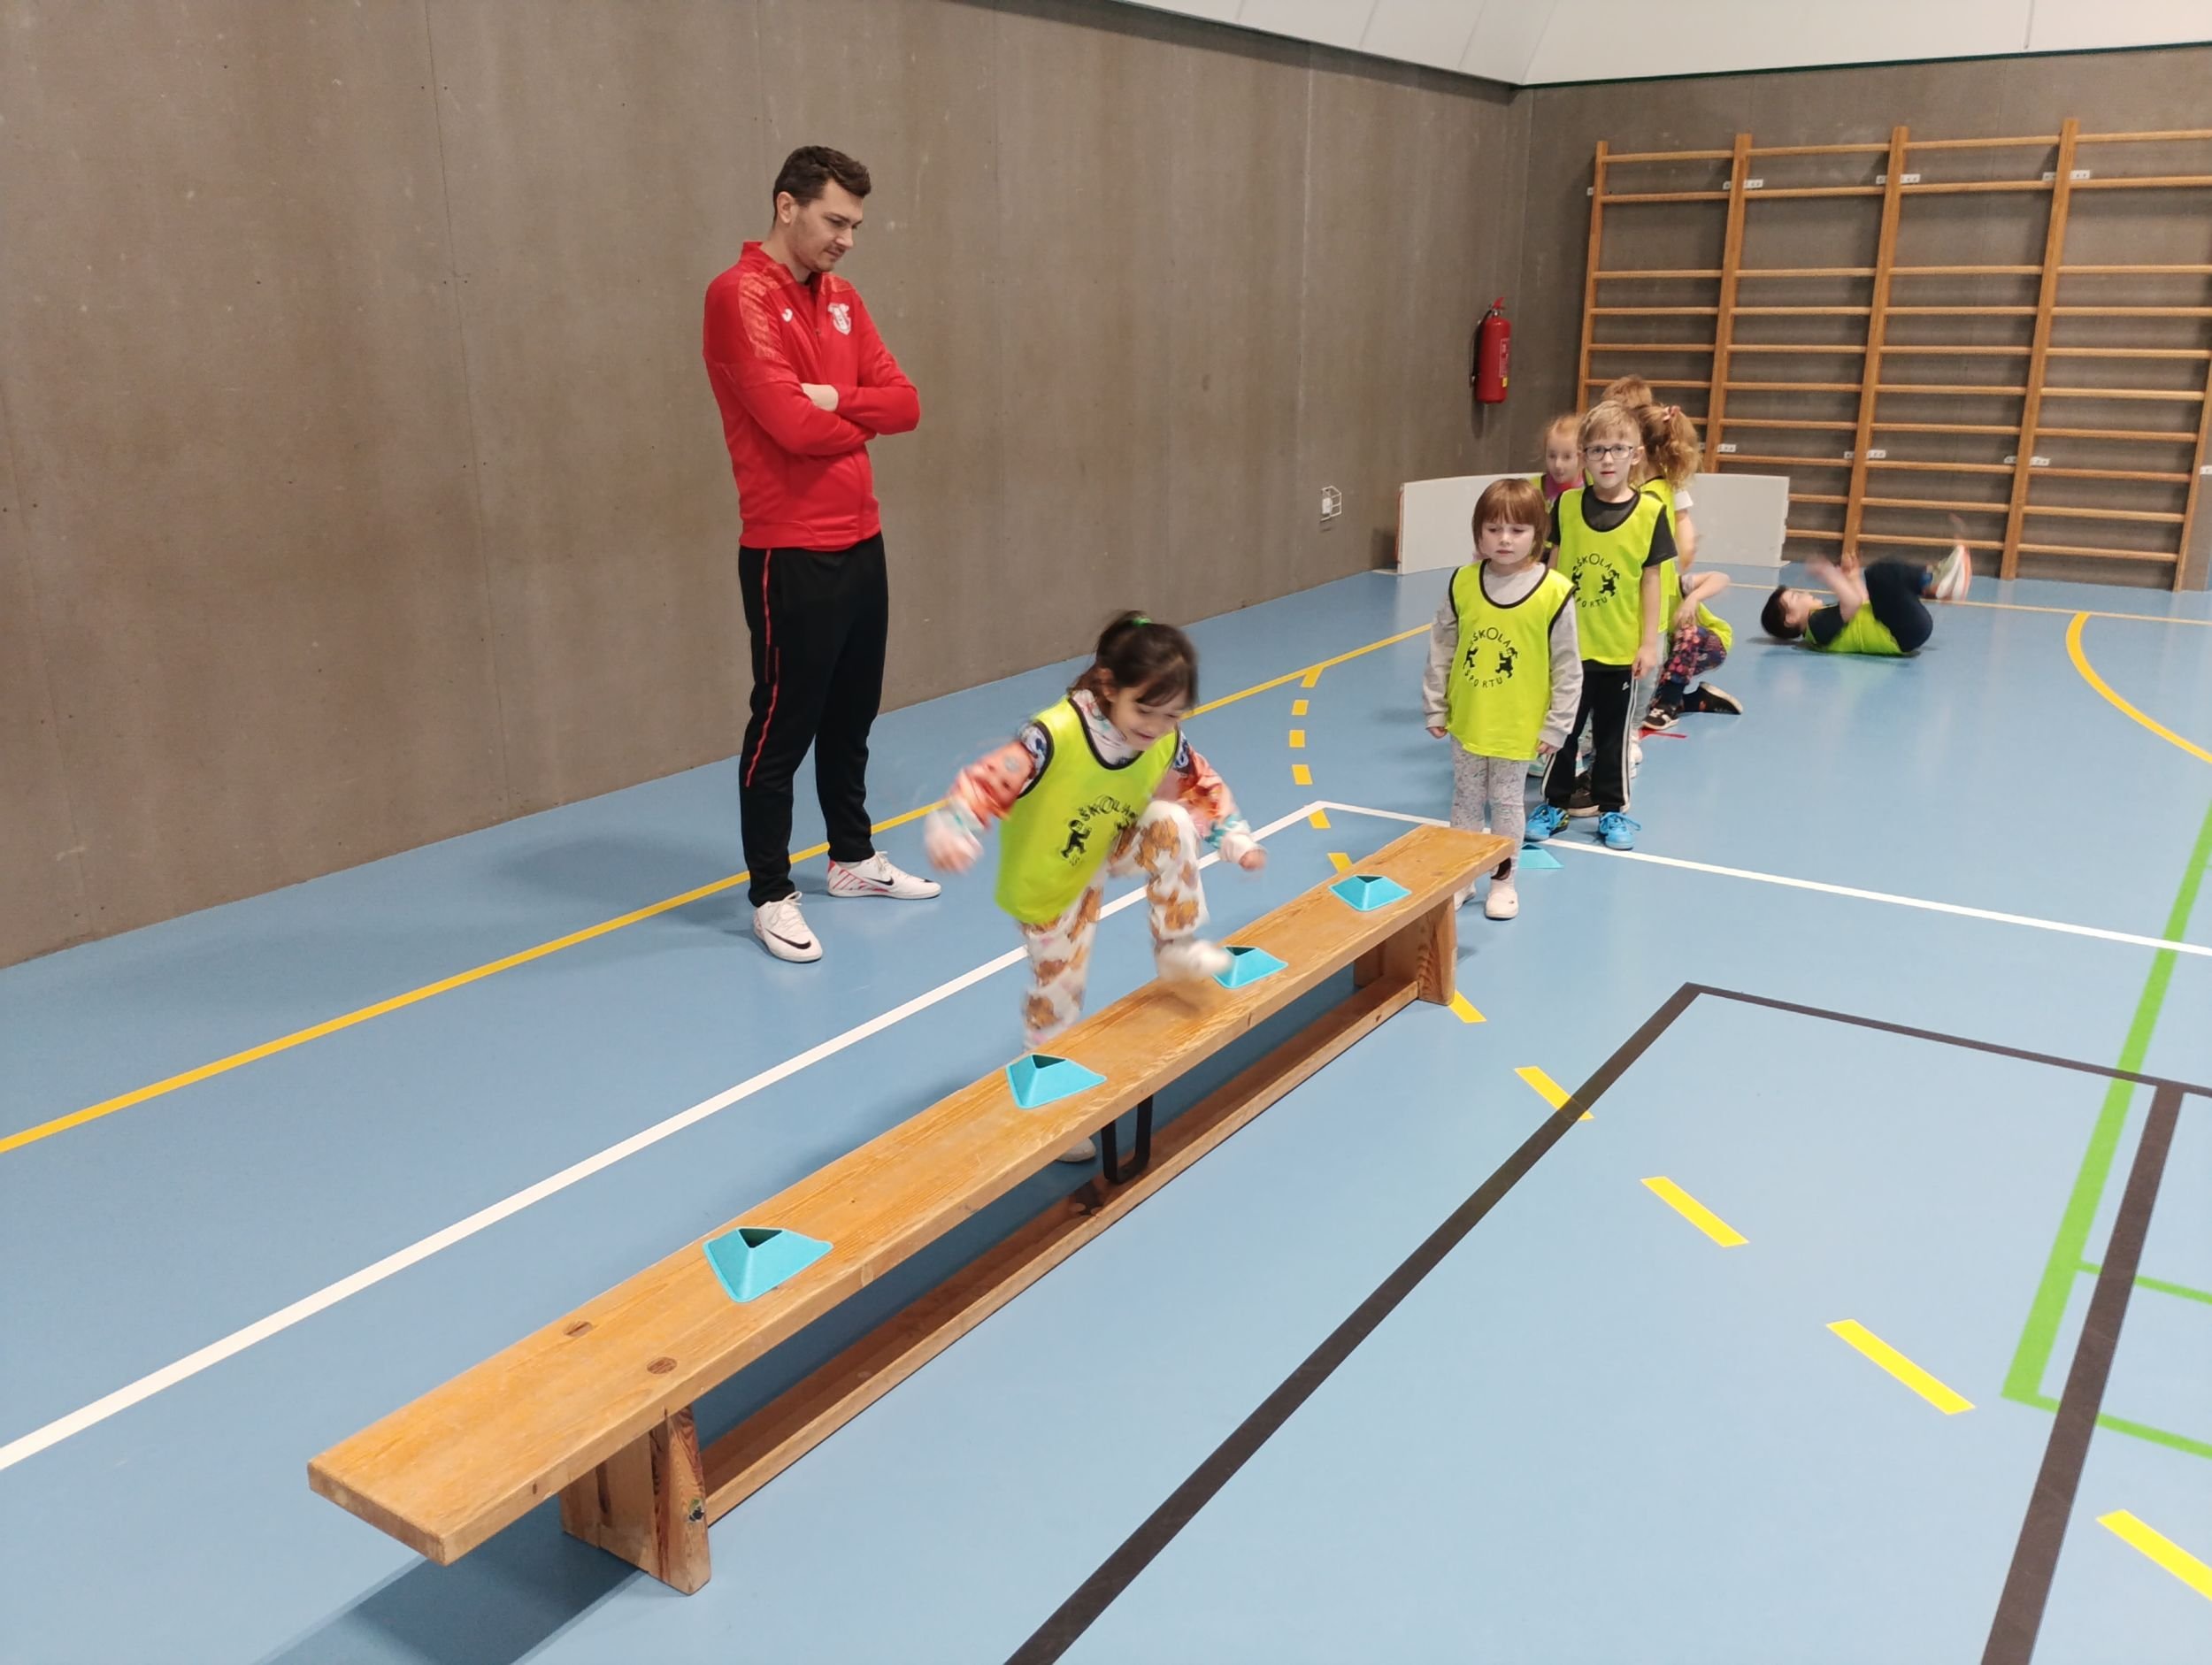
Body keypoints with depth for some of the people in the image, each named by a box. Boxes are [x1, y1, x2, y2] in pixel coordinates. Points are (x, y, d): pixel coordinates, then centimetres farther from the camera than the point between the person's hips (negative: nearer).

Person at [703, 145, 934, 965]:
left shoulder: (842, 298, 13)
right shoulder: (739, 296, -12)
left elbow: (903, 403, 7)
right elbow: (793, 423, -22)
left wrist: (836, 399, -12)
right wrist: (857, 422, -2)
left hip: (861, 541, 8)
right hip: (790, 553, -8)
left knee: (852, 715, 17)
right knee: (783, 726, 0)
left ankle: (852, 858, 32)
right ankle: (771, 896, 11)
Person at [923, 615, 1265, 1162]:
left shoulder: (1165, 742, -16)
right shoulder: (1055, 736, -36)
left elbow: (1201, 787, 3)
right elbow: (992, 781, -42)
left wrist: (1237, 840, 0)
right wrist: (952, 830, -56)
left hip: (1113, 851, 5)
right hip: (1047, 880, -4)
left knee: (1172, 823, -23)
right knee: (1057, 993, 2)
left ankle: (1177, 947, -7)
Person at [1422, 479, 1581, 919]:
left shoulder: (1554, 593, -14)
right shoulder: (1463, 583, -6)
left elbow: (1568, 668, -8)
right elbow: (1441, 650, 3)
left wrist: (1555, 727, -7)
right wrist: (1435, 708, 4)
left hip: (1518, 726, -3)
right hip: (1467, 719, 3)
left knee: (1507, 802, 11)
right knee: (1465, 800, 15)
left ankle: (1503, 879, 28)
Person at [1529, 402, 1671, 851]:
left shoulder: (1650, 512, -8)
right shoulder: (1566, 505, -4)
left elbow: (1650, 581, -3)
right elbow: (1553, 571, 2)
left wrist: (1649, 643, -4)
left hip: (1620, 650, -1)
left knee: (1613, 733, 12)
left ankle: (1612, 810, 26)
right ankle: (1554, 804, 26)